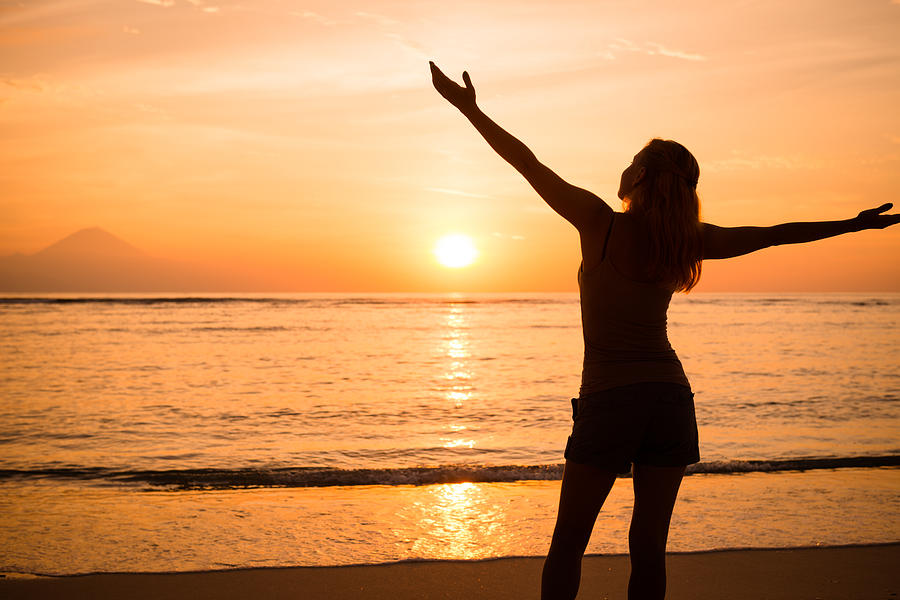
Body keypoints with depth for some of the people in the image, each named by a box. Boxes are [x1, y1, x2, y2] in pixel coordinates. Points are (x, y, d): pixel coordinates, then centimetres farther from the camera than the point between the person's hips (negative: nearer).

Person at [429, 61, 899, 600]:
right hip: (671, 394, 4)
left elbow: (528, 163, -7)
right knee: (650, 544, 7)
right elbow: (774, 234, 11)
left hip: (609, 398, -4)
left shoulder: (601, 224, -9)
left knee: (569, 541, 5)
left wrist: (471, 109, -1)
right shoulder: (689, 241, 2)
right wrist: (853, 225, 23)